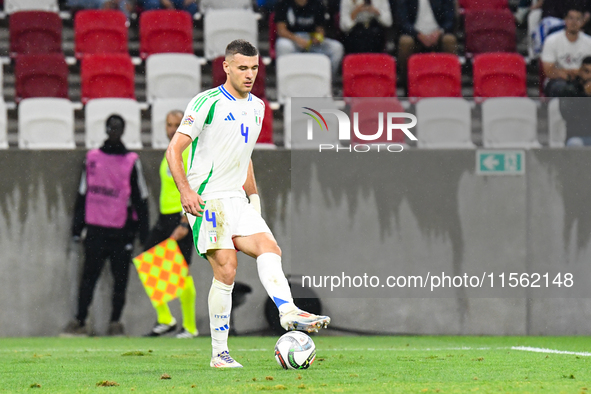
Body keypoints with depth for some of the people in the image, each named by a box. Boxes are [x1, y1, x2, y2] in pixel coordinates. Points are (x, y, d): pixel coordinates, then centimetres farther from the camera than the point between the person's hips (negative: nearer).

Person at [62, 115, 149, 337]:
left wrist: (144, 234, 2)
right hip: (95, 228, 1)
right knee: (89, 276, -1)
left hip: (122, 230, -1)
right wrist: (77, 227, 10)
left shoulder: (131, 161, 5)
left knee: (120, 278, 1)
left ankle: (115, 322, 7)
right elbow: (82, 194, 13)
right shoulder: (92, 158, 10)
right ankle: (79, 322, 1)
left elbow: (141, 198, 6)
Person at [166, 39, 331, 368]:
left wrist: (253, 196, 22)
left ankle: (289, 313, -33)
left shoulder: (257, 107, 14)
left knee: (269, 248, -15)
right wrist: (185, 190, -23)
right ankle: (220, 354, -10)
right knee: (226, 269, -14)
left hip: (236, 199, 7)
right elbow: (174, 149, -11)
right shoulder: (207, 103, -8)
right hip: (206, 200, -7)